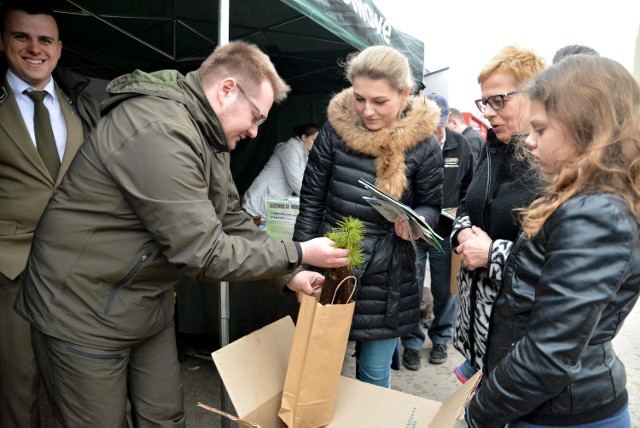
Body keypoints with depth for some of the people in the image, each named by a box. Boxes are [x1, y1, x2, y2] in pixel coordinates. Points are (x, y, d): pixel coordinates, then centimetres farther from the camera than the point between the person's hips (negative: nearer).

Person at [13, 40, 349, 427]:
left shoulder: (206, 134, 3)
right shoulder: (160, 133, -29)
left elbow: (232, 219, 8)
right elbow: (204, 255, -29)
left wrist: (289, 274, 1)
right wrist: (299, 254, -19)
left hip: (150, 305, 9)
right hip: (84, 313, -8)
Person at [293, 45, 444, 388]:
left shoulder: (424, 145, -8)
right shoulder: (335, 130, -6)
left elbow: (431, 206, 4)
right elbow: (311, 202, -1)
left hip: (387, 277, -1)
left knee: (375, 375, 12)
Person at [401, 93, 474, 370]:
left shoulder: (461, 146, -3)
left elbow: (470, 188, 9)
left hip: (446, 233, 2)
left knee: (445, 290, 14)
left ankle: (441, 338, 36)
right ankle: (412, 342, 27)